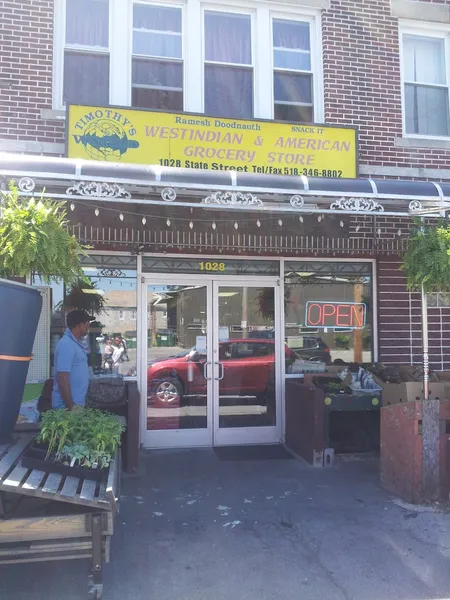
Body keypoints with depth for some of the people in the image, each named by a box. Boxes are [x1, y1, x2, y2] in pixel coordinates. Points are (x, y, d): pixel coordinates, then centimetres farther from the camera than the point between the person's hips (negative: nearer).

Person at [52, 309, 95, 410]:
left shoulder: (75, 343, 11)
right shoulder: (67, 344, -18)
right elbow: (62, 378, -23)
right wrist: (70, 406, -22)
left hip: (77, 403, 9)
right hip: (66, 407, -9)